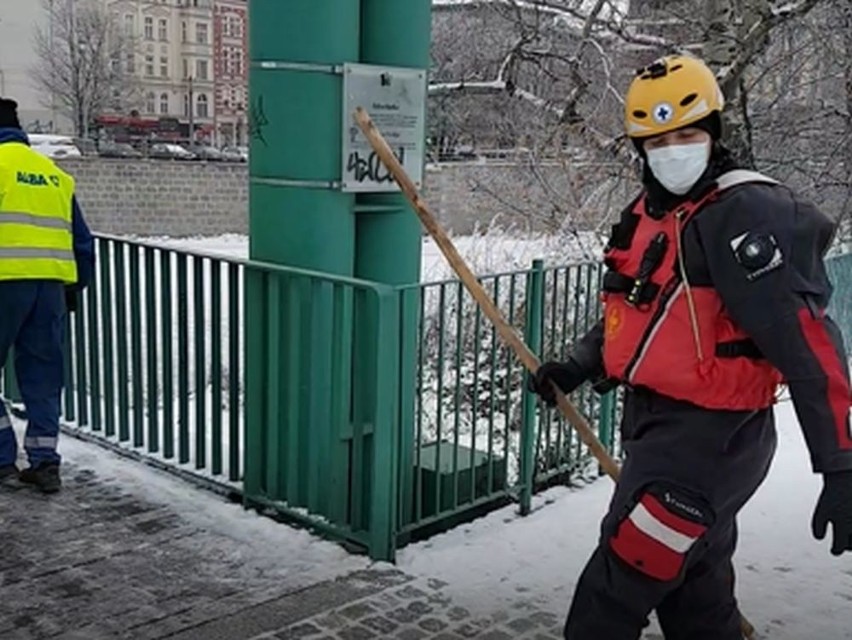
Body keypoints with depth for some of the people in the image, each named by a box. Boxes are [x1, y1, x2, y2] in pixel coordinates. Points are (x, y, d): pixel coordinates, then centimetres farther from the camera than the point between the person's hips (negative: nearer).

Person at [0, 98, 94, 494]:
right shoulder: (56, 175, 18)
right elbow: (82, 240, 19)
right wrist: (75, 286, 27)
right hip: (51, 284, 5)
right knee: (42, 374, 11)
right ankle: (44, 462, 12)